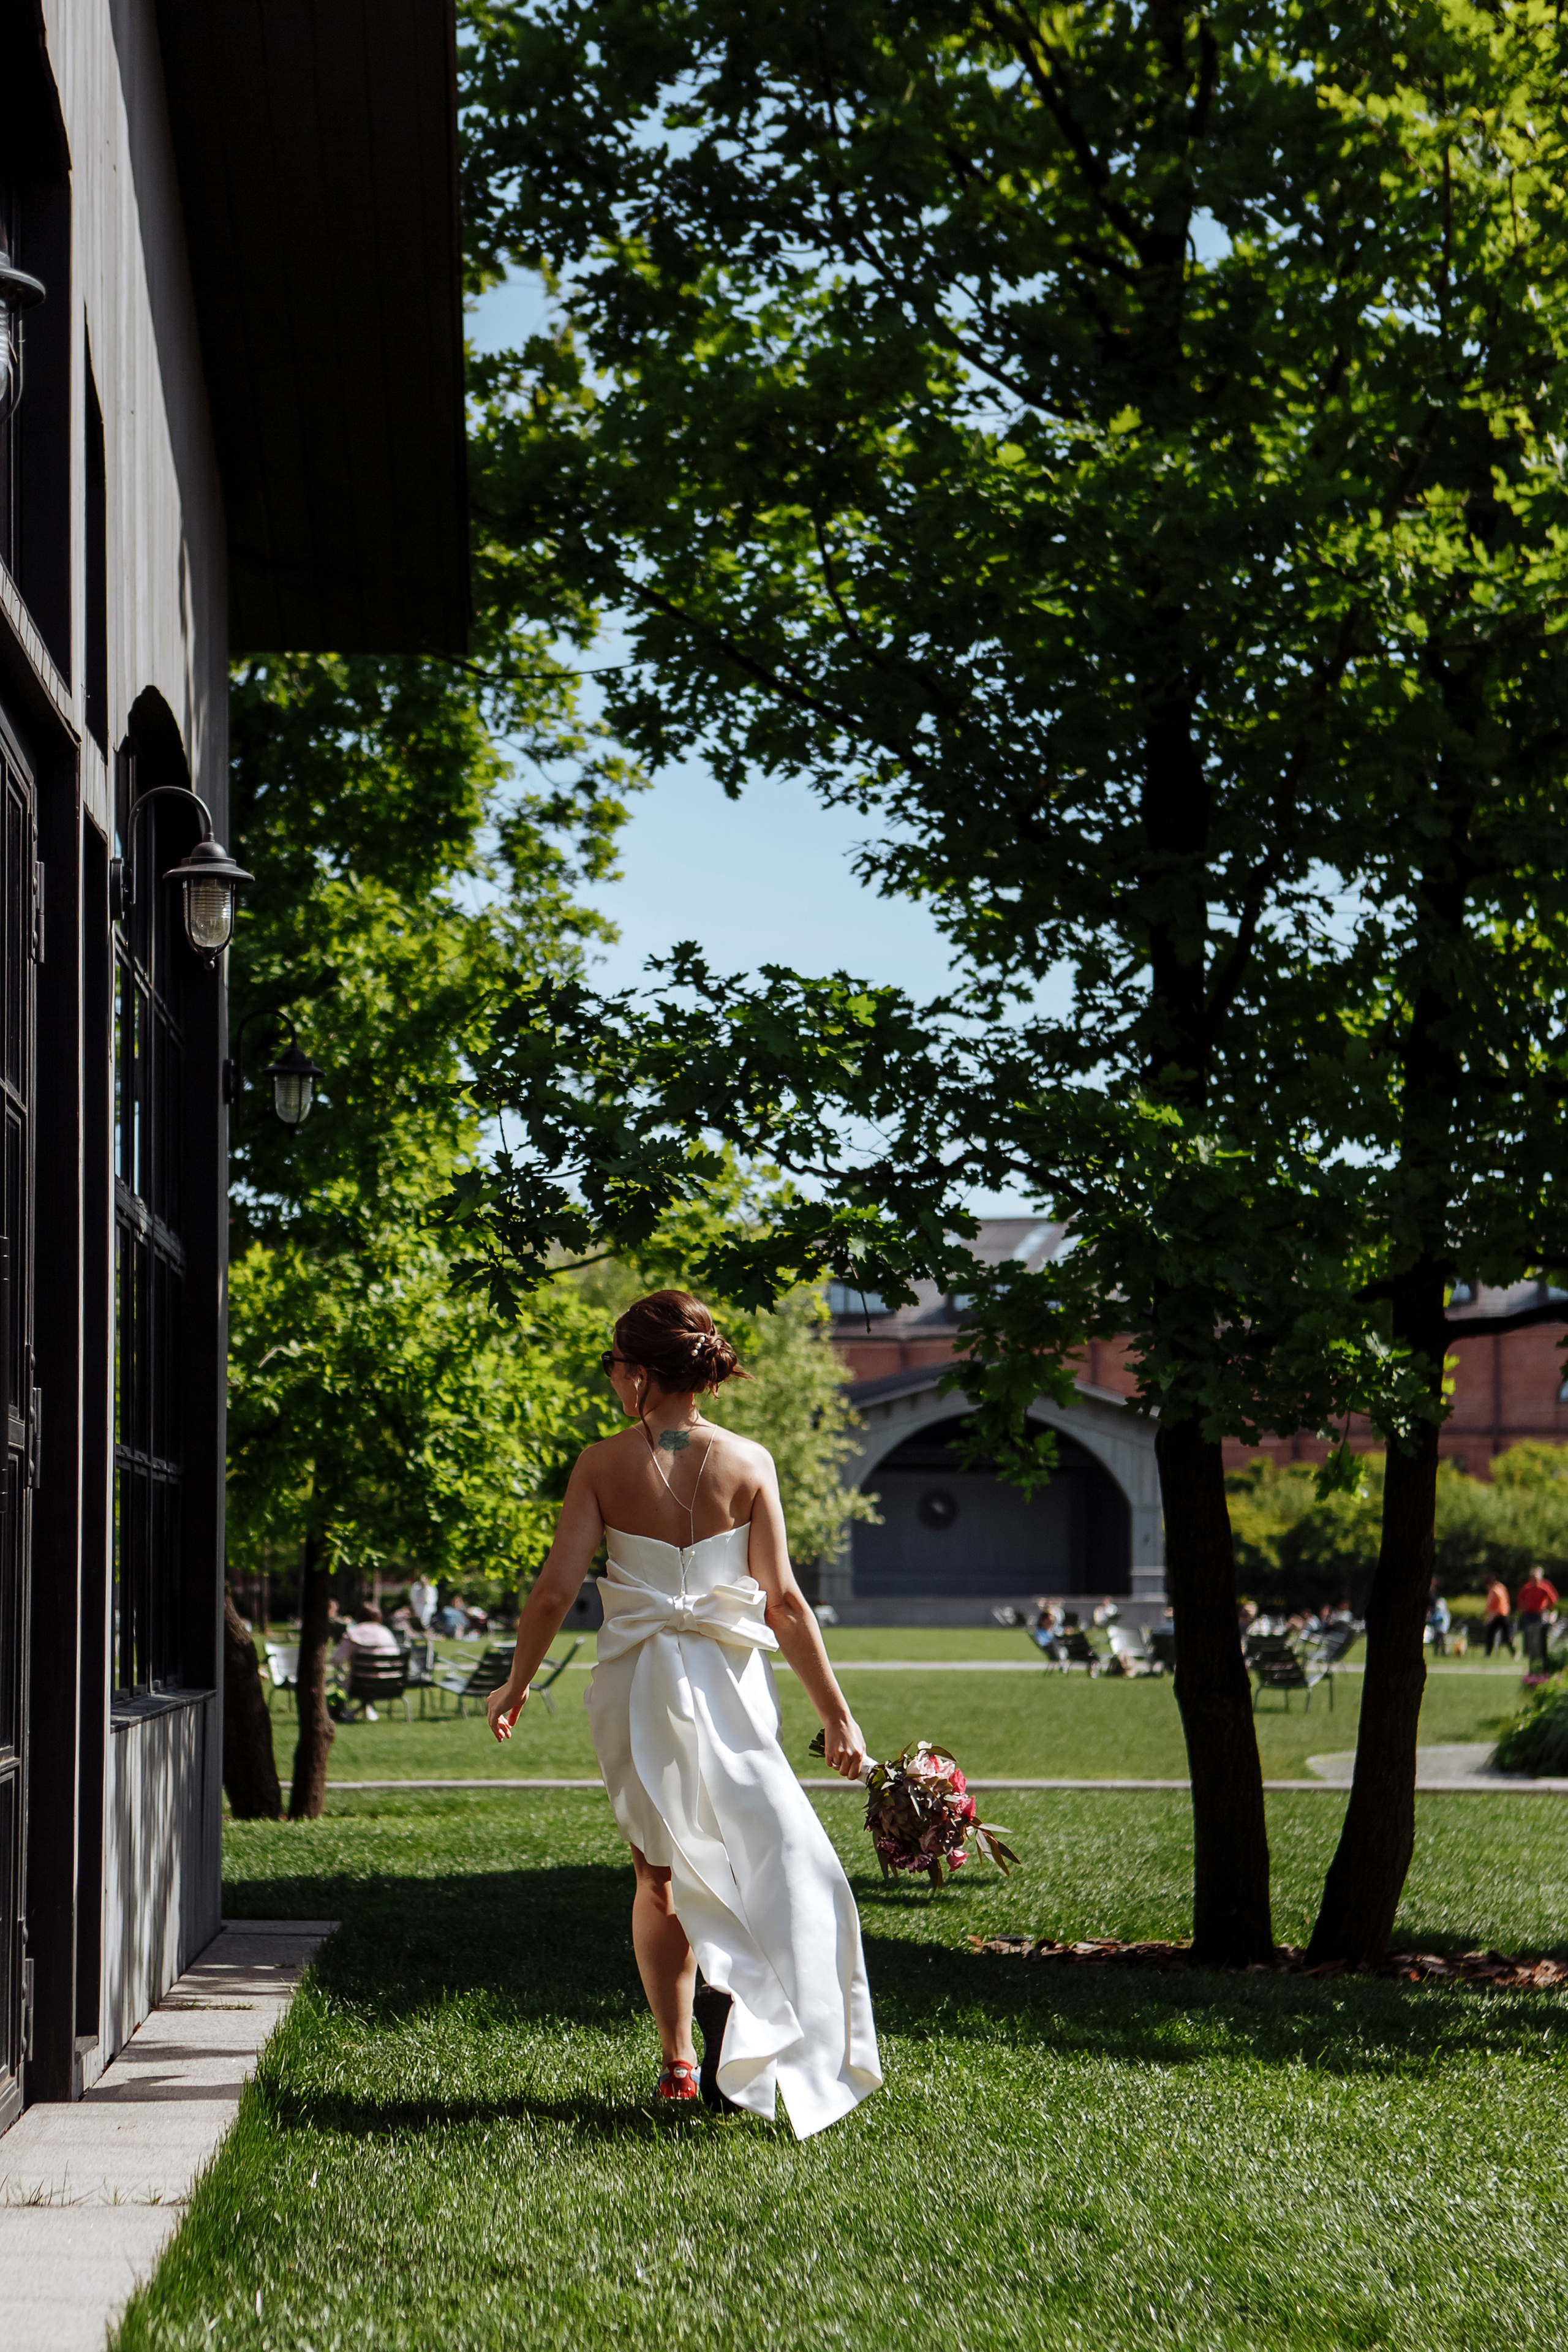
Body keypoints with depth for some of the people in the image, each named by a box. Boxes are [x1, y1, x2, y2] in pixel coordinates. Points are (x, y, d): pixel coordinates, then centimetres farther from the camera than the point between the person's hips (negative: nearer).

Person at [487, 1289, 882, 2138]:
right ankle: (730, 1984, -23)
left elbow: (554, 1590, -6)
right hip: (726, 1682, -1)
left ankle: (678, 2063, 14)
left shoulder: (603, 1464, -4)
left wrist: (516, 1685, 9)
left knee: (659, 1875, 15)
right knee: (781, 1860, 5)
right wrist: (835, 1714, 1)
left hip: (637, 1681, 1)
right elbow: (784, 1602, -5)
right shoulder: (746, 1463, -4)